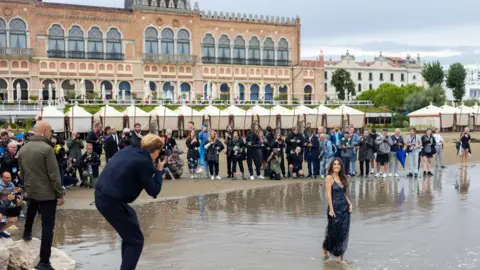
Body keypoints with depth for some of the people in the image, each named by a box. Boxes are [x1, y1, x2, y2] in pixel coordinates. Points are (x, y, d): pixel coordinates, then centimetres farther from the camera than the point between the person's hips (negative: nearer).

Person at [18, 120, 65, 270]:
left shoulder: (23, 149, 2)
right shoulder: (47, 149, -20)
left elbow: (22, 172, 14)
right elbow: (54, 174, -20)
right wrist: (60, 194, -12)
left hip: (31, 190, 7)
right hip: (47, 193, -7)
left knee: (31, 209, 38)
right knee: (47, 226, -2)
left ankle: (27, 233, 58)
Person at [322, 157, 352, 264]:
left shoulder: (342, 178, 10)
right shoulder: (329, 178, -8)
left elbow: (344, 194, 14)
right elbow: (329, 194, -13)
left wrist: (350, 204, 0)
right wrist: (331, 209, -17)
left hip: (345, 208, 6)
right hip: (335, 208, -6)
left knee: (343, 232, 4)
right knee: (333, 231, 4)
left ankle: (340, 256, 10)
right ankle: (325, 249, 30)